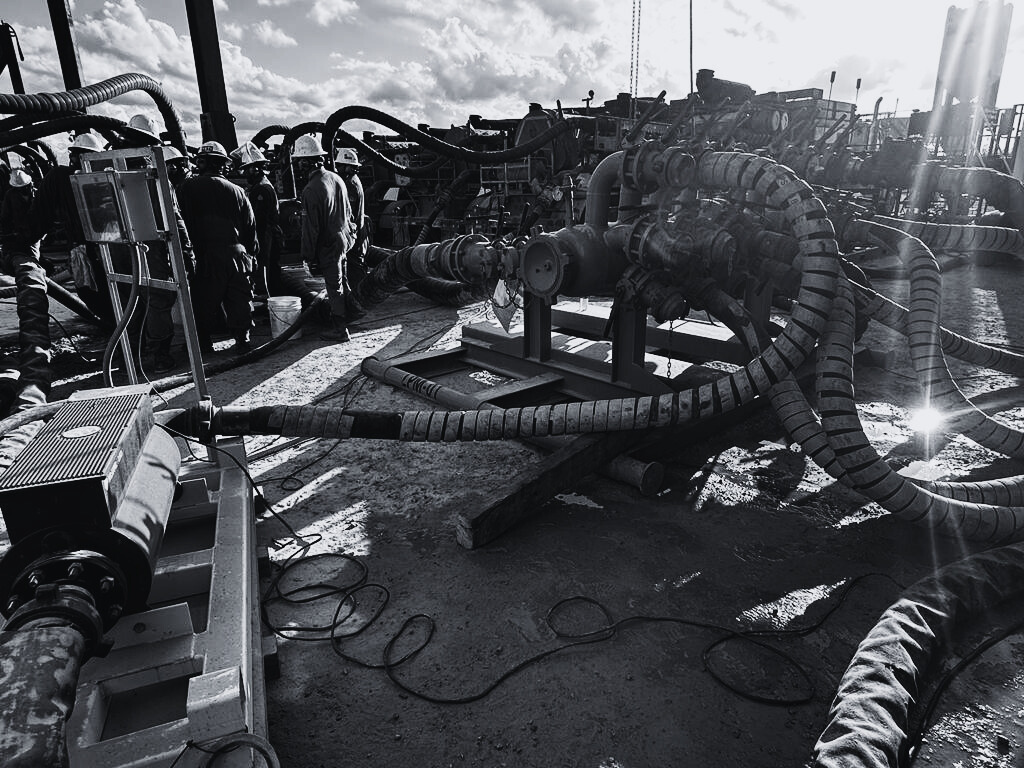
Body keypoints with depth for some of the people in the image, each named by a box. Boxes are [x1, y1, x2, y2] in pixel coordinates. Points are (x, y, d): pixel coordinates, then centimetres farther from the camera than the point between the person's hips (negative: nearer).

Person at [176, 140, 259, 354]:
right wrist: (252, 253, 18)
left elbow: (184, 223, -2)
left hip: (207, 254, -2)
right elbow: (250, 226, 10)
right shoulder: (237, 191, 6)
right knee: (240, 298, 8)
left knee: (205, 300, 7)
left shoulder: (188, 188, 0)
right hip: (237, 252, 2)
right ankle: (242, 339, 11)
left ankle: (204, 342, 13)